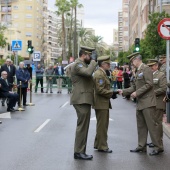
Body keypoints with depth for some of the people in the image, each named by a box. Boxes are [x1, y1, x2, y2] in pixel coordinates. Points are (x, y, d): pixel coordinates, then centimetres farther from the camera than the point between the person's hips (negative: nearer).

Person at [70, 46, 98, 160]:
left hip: (84, 99, 11)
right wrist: (93, 61, -18)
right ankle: (79, 152, -5)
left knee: (83, 126, 13)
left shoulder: (83, 65, 21)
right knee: (82, 126, -9)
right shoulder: (78, 64, -11)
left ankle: (80, 151, 19)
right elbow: (88, 72, -29)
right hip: (81, 100, -11)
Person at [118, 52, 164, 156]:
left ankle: (158, 147, -2)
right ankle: (142, 146, 18)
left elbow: (149, 84, -19)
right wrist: (124, 91, 13)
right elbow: (135, 87, 21)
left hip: (147, 103, -10)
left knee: (151, 125, -7)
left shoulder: (146, 69, -10)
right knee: (141, 126, 12)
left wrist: (137, 93, -18)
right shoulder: (138, 71, 18)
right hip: (140, 103, 10)